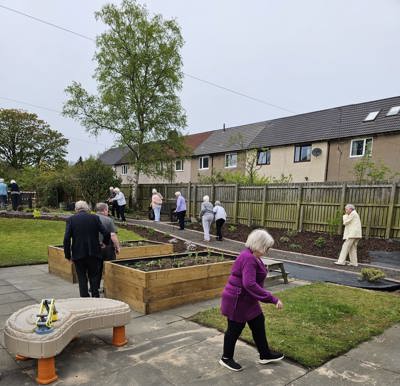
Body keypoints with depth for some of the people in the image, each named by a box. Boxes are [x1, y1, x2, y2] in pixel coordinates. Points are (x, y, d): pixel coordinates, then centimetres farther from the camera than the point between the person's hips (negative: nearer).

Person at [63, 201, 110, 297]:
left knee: (82, 278, 10)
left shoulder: (71, 220, -2)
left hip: (78, 254, -1)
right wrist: (105, 243, 17)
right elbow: (106, 234, -4)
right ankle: (95, 297, 13)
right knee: (94, 276, 15)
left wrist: (68, 255, 0)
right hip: (93, 253, 1)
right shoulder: (95, 218, 0)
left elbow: (67, 238, -8)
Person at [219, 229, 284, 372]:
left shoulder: (251, 256, 5)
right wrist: (272, 299, -35)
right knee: (235, 329, 8)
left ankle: (265, 355, 35)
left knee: (258, 324, 18)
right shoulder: (248, 258, -28)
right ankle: (226, 358, 29)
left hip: (247, 300, 10)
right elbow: (249, 284, -38)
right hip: (237, 301, -10)